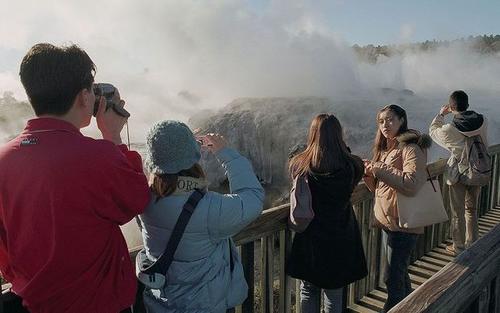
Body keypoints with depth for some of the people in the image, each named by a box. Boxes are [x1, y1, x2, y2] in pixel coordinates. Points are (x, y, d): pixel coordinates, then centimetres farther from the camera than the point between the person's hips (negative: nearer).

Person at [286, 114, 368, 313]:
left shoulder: (297, 165, -13)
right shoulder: (352, 166, -16)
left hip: (308, 238, 1)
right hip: (339, 238, 0)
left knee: (308, 291, 19)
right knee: (334, 293, 17)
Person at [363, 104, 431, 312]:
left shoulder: (411, 149, -14)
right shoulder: (384, 149, 12)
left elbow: (412, 185, -30)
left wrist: (380, 169, -23)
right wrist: (369, 172, -3)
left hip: (402, 223, -9)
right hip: (387, 220, 9)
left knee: (392, 277, -1)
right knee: (399, 272, 23)